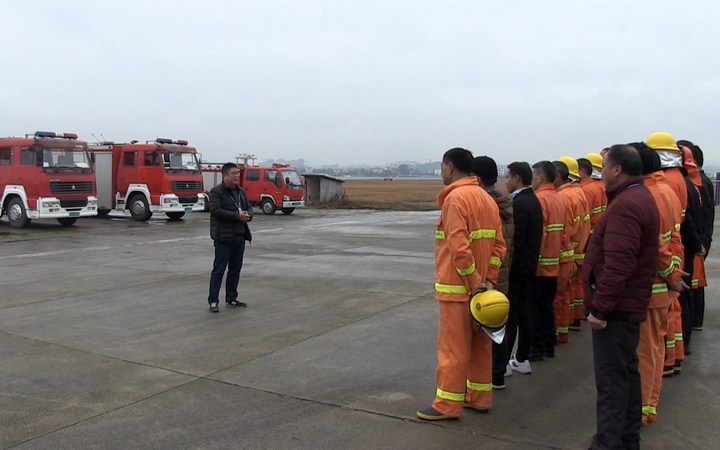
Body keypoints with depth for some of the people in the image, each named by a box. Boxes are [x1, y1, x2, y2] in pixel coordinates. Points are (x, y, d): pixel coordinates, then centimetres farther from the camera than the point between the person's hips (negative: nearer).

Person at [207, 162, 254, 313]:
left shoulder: (240, 191, 16)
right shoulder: (216, 192, -8)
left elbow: (249, 207, 20)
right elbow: (216, 210, -19)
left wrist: (248, 215, -5)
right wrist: (237, 216, -21)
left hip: (240, 235, 8)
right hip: (224, 237, -7)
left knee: (235, 269, 12)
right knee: (219, 269, -5)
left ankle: (231, 298, 23)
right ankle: (213, 301, 1)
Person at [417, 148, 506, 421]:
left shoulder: (455, 198, -15)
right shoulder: (486, 198, 11)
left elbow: (459, 247, -23)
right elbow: (498, 244, 8)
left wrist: (474, 281, -17)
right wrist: (488, 280, 3)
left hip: (457, 287, -8)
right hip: (479, 285, 9)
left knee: (453, 346, -1)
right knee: (480, 342, 15)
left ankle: (448, 405, 7)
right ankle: (479, 396, 26)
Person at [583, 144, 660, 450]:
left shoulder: (625, 205, -21)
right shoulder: (640, 197, 14)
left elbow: (618, 265, -28)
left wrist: (599, 308, -23)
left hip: (616, 308, -11)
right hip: (629, 304, 11)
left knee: (611, 379, -5)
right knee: (626, 371, 19)